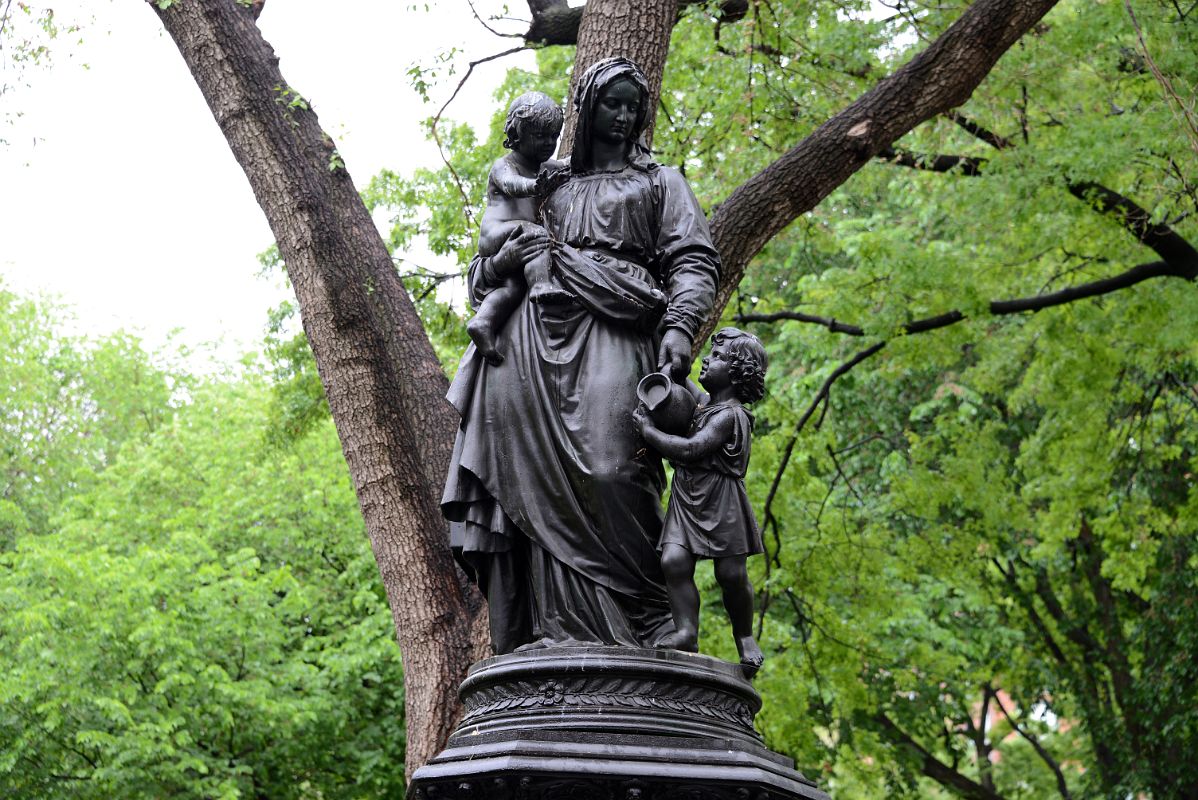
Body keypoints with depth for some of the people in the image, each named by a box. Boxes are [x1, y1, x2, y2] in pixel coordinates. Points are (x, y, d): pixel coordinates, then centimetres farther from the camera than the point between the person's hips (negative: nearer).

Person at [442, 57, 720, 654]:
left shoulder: (659, 182, 23)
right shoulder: (552, 189, 29)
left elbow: (693, 262, 8)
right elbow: (482, 277, 29)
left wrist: (680, 327, -12)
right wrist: (503, 261, 4)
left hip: (613, 331, -3)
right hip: (540, 330, 3)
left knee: (606, 469, -23)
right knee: (541, 473, -15)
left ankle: (649, 620, -21)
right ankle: (559, 627, -21)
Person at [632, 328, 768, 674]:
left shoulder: (730, 415, -11)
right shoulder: (703, 402, 15)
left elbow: (689, 450, -20)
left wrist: (649, 431, -12)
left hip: (721, 502, -7)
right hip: (686, 500, 7)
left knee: (731, 574, -4)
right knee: (674, 561, -14)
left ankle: (744, 636, 15)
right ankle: (686, 631, -16)